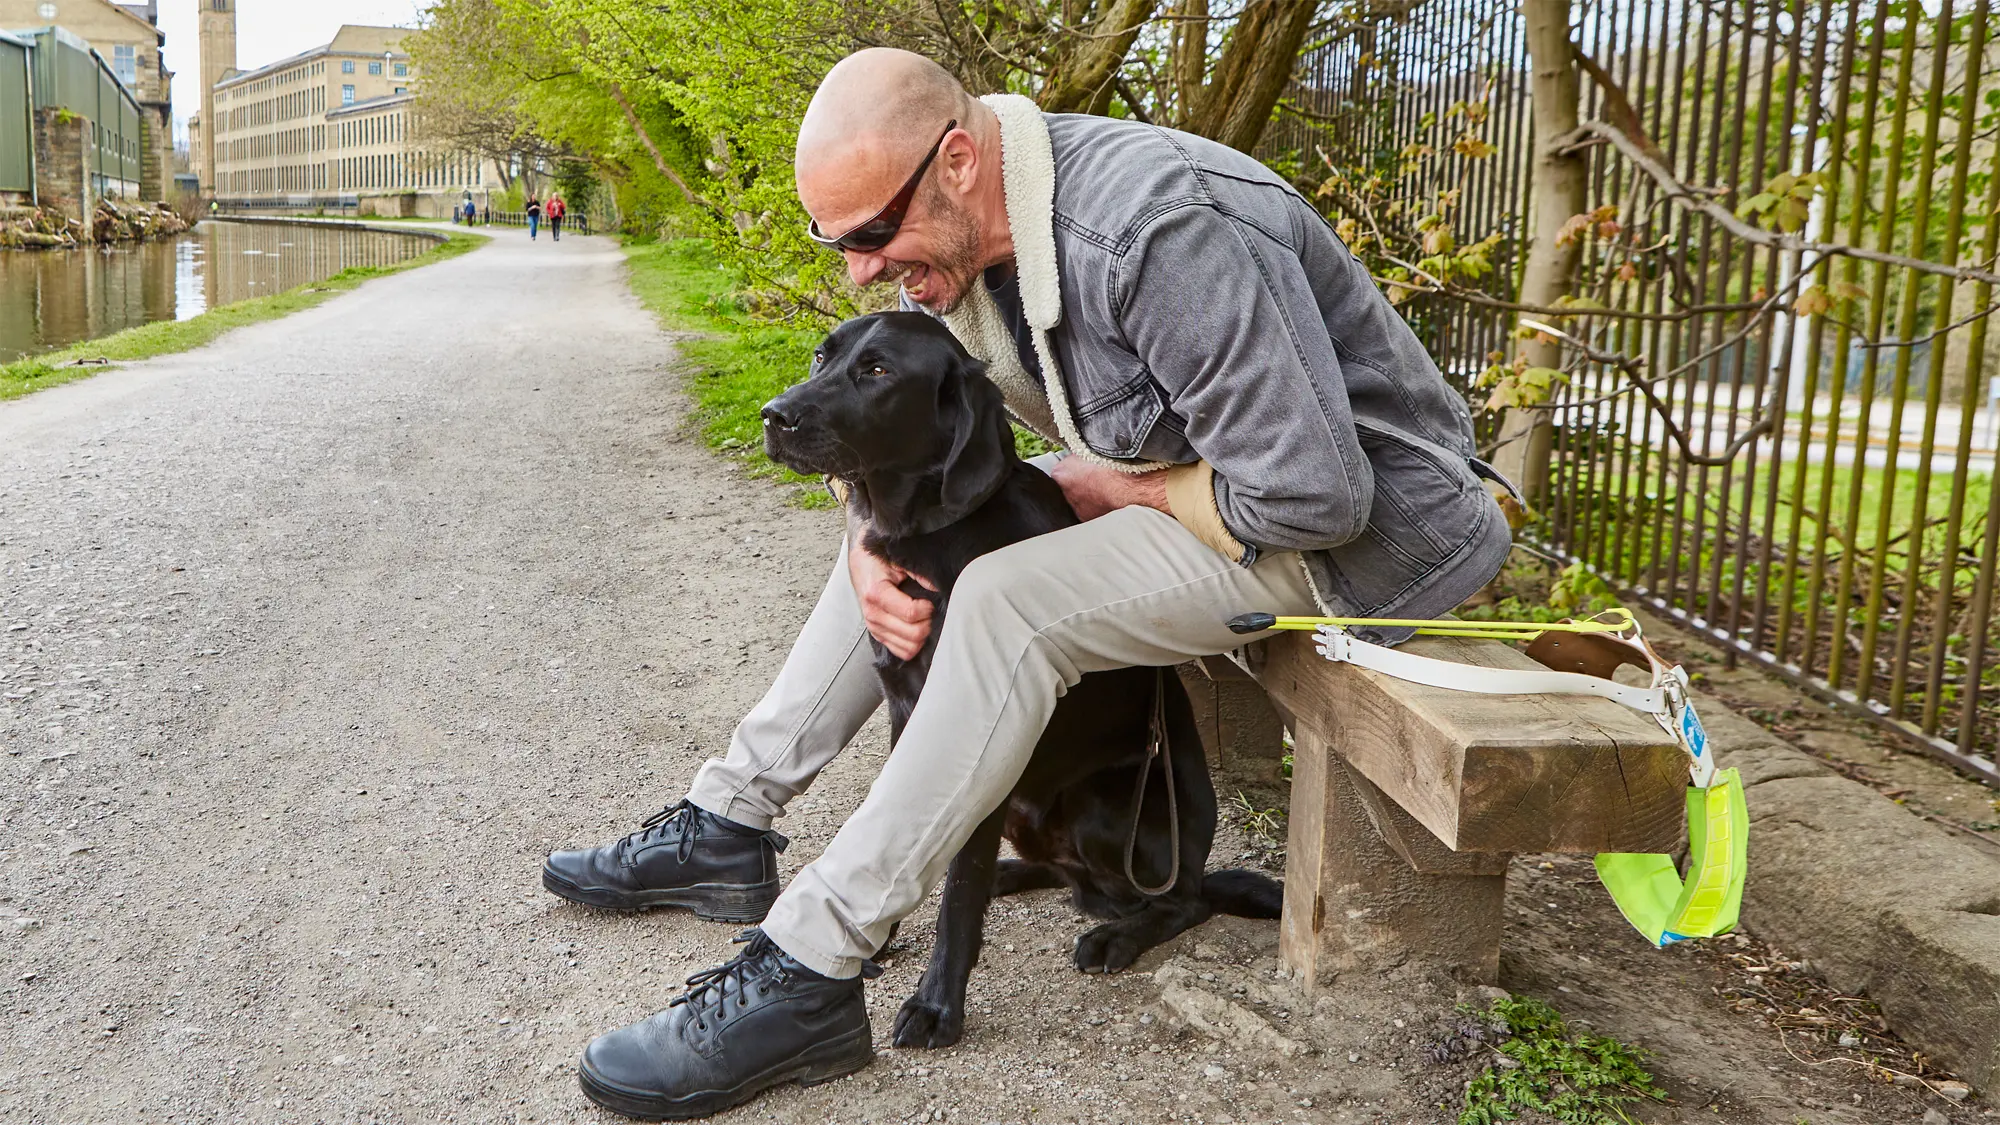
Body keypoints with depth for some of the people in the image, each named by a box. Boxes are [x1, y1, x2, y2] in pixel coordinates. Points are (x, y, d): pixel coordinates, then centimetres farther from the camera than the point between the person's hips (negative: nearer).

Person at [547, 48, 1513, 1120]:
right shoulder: (964, 232, -3)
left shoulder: (1158, 231, -31)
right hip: (1184, 476, 9)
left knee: (1009, 601, -28)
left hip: (1357, 532, -9)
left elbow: (1312, 491, -32)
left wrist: (1114, 488, -18)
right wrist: (873, 549, -12)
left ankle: (803, 977, -20)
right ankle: (727, 823, 11)